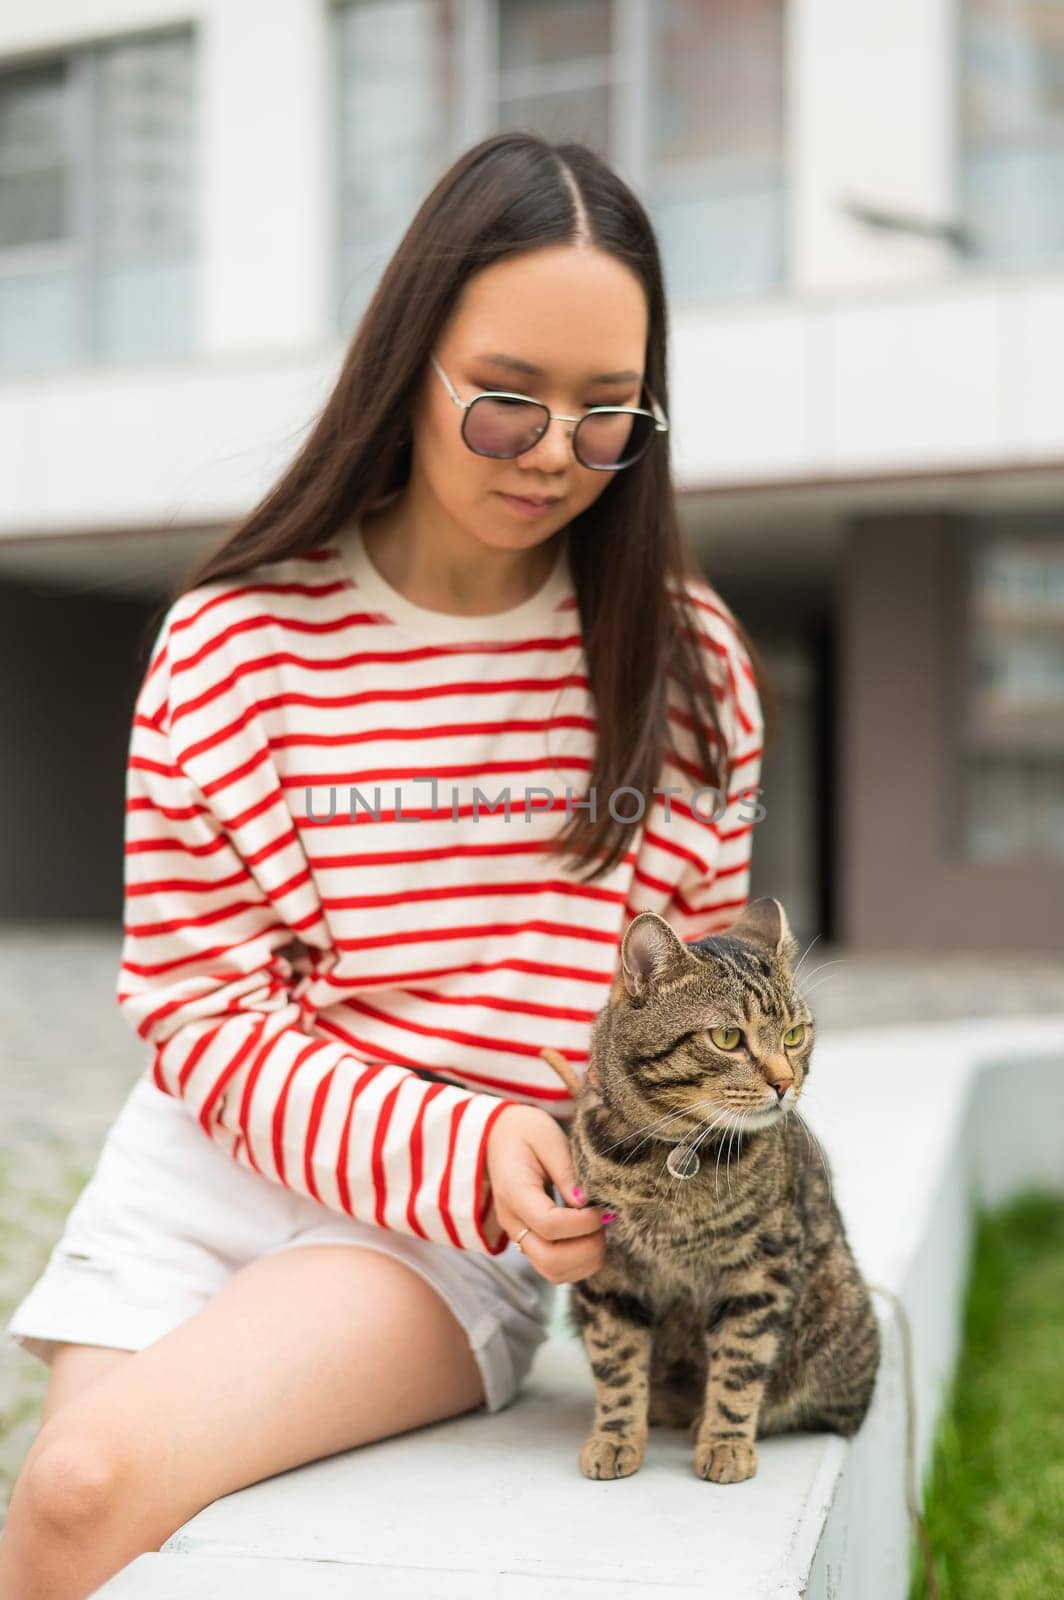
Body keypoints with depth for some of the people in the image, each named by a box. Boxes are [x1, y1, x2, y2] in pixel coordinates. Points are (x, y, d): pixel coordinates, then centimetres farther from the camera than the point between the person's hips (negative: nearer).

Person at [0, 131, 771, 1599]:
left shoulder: (687, 664, 3)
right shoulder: (238, 641, -2)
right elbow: (200, 1002, -4)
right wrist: (461, 1152, -18)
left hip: (465, 1233, -1)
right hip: (215, 1163, 2)